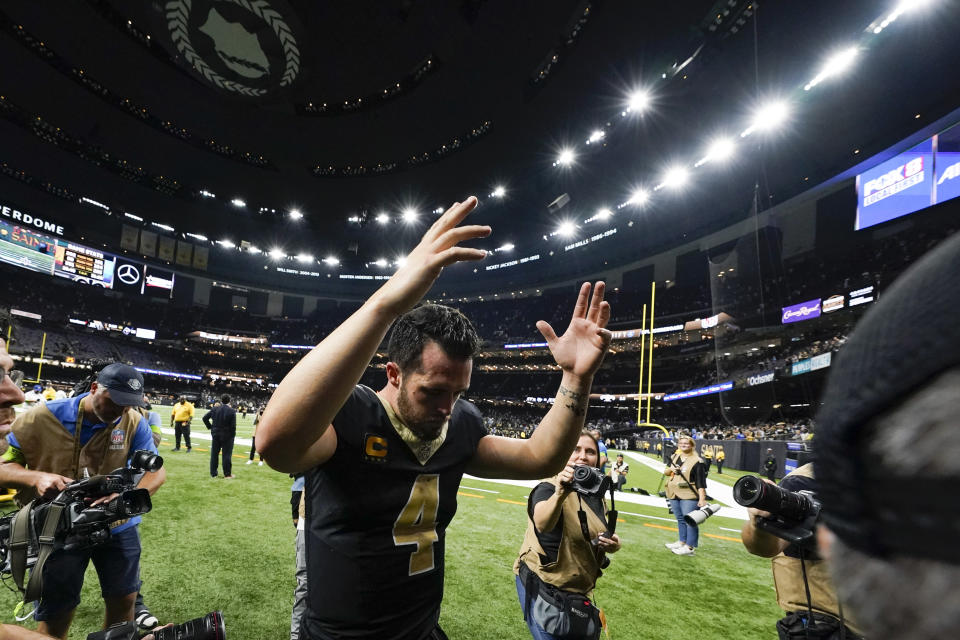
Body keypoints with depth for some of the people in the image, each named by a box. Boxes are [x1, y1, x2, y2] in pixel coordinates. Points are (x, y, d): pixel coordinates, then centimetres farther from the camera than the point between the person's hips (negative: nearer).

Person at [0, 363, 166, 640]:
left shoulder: (134, 423, -11)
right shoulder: (42, 418, -15)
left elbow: (157, 470, -14)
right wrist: (36, 477, -29)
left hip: (117, 527, 2)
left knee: (124, 601, 14)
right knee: (54, 617, 10)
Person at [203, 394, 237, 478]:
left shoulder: (215, 409, -1)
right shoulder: (232, 411, -12)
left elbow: (205, 418, 1)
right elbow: (233, 425, -15)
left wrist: (210, 427, 8)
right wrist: (233, 435, -2)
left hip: (216, 434, 3)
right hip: (227, 435, -3)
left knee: (214, 454, 13)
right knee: (227, 455, 3)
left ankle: (213, 473, 20)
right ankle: (227, 474, 7)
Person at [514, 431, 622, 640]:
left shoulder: (597, 494, 1)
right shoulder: (549, 488, -19)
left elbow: (601, 538, 15)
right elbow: (542, 524, -40)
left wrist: (612, 544, -7)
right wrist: (561, 492, -56)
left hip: (580, 588, 7)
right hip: (542, 586, -6)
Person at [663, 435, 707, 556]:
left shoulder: (697, 461, -8)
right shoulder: (674, 457, 11)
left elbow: (701, 482, -11)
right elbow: (665, 471, 18)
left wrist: (702, 499, -17)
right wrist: (671, 469, -4)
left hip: (689, 496, -6)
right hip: (674, 494, 6)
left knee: (690, 521, -5)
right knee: (680, 519, 16)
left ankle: (689, 547, 1)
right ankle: (681, 541, 28)